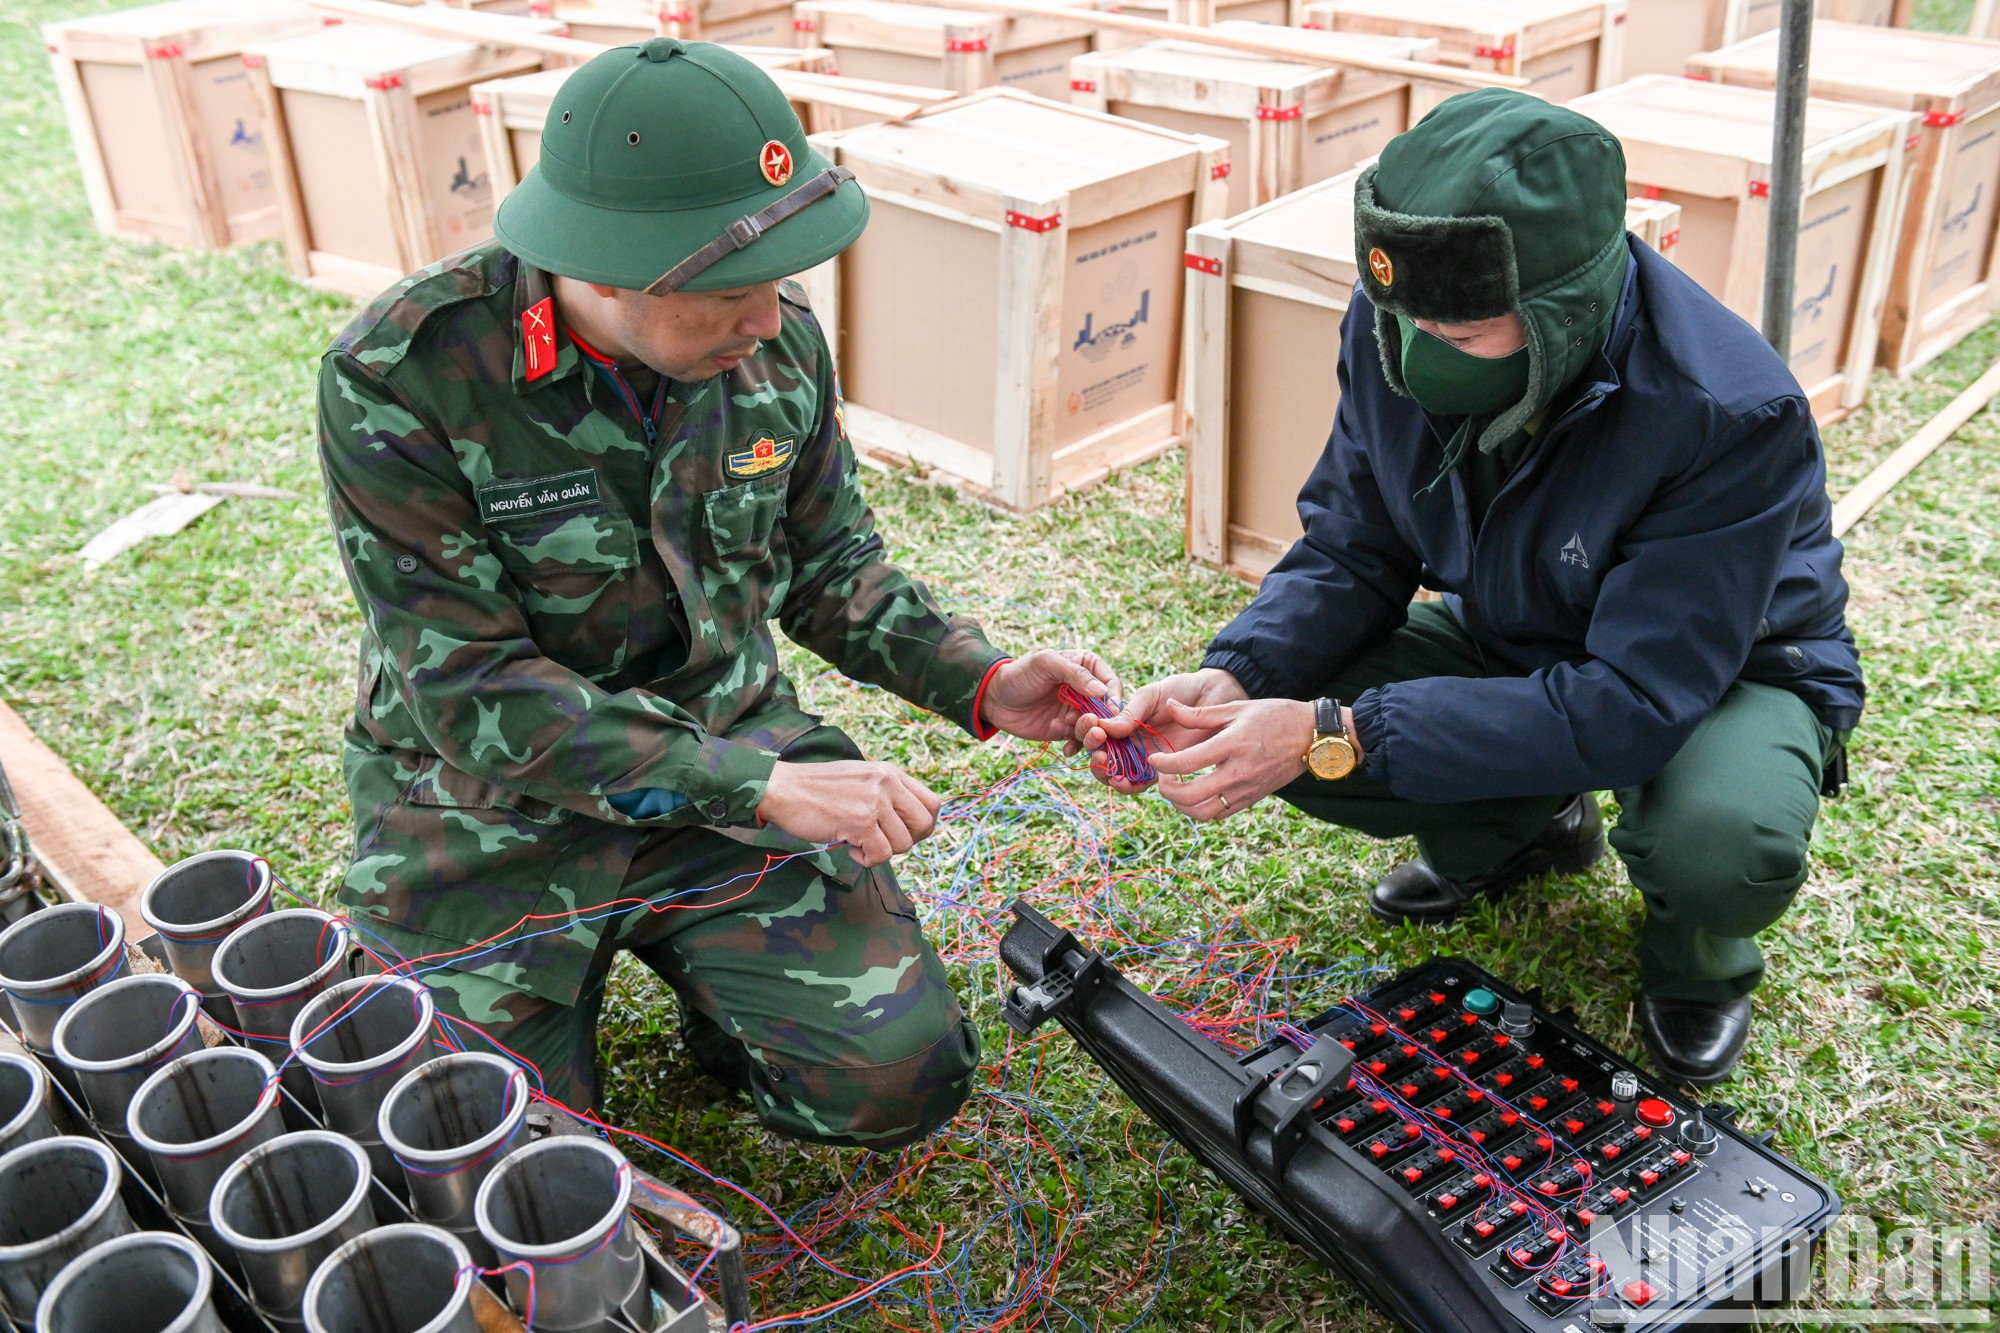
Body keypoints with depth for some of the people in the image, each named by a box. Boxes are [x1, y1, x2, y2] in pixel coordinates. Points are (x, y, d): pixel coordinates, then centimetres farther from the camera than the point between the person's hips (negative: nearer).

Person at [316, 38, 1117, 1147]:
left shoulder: (777, 342, -8)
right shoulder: (400, 377, -22)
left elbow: (827, 565, 7)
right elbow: (473, 695, -23)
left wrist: (983, 684, -9)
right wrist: (761, 785, -28)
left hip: (732, 752, 3)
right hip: (490, 811, -2)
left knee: (900, 1080, -9)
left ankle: (708, 975, 21)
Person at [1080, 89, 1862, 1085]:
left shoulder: (1732, 417, -36)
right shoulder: (1397, 330, -21)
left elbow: (1633, 702, -37)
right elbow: (1351, 552, -9)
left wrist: (1331, 735, -42)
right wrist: (1233, 676, -30)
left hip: (1723, 670, -4)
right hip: (1511, 644, 5)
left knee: (1723, 845, -38)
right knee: (1273, 719, -18)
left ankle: (1697, 947, 4)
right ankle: (1528, 827, 13)